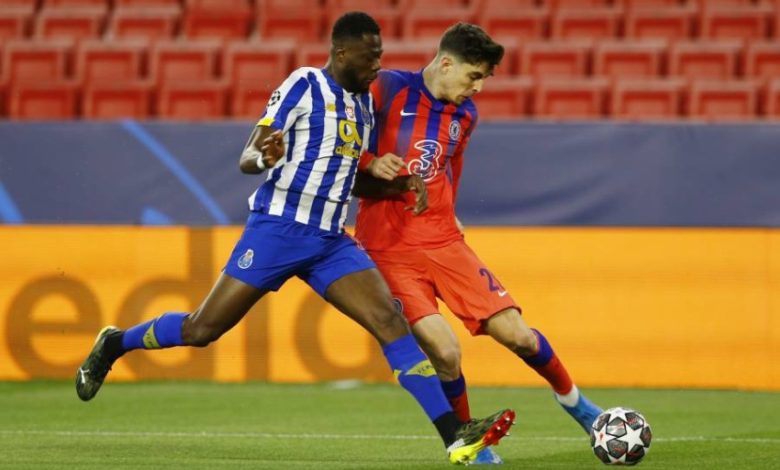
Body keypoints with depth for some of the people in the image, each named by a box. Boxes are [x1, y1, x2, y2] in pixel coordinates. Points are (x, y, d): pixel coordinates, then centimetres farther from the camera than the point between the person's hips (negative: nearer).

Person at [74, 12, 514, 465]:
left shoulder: (364, 101, 14)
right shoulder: (303, 86, -7)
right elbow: (246, 159, -9)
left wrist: (399, 182, 9)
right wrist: (263, 158, -33)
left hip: (331, 241, 6)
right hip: (278, 228, -6)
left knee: (390, 321, -12)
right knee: (200, 331, -3)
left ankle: (455, 435, -18)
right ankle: (113, 345, 25)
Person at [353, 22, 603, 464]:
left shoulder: (465, 115, 8)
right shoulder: (388, 89, -11)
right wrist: (370, 164, -21)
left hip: (444, 241, 5)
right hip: (389, 248, -5)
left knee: (517, 334, -1)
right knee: (445, 351, -20)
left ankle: (572, 399, 26)